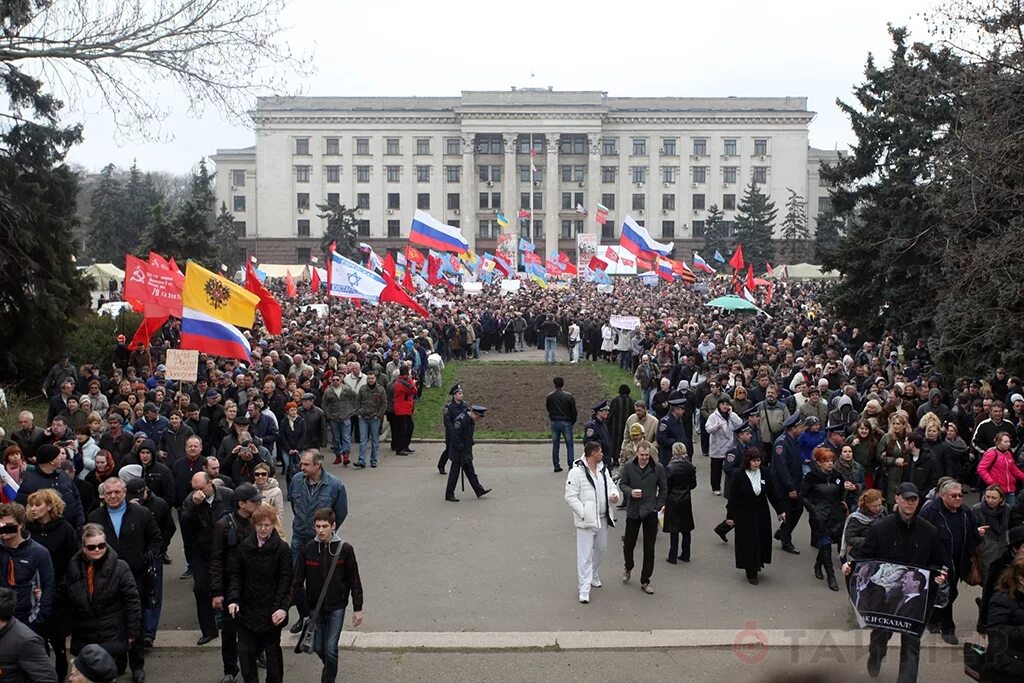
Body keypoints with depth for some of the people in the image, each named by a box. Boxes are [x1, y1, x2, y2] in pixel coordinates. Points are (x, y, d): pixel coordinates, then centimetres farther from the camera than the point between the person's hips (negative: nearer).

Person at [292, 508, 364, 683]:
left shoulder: (345, 549, -11)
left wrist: (357, 609, -3)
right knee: (318, 647, 15)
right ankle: (329, 668, 45)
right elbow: (297, 580, -2)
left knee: (331, 649, -6)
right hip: (315, 607, 3)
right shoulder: (308, 549, -7)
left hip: (336, 607, -2)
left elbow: (354, 580, -4)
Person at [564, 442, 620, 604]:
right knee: (585, 554, -5)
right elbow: (570, 497, -15)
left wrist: (614, 495, -10)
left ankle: (594, 577, 42)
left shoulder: (602, 470, 10)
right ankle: (584, 589, 0)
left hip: (602, 518, 7)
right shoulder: (576, 472, -14)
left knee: (601, 549, 20)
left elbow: (610, 486, 14)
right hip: (586, 520, -7)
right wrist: (584, 513, -21)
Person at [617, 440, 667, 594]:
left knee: (649, 548, 3)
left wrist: (658, 506, -2)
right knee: (628, 544, 9)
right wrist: (630, 492, -16)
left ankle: (645, 581, 15)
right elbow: (622, 483, 5)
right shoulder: (629, 467, -3)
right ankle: (628, 568, 40)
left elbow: (663, 489, 4)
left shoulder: (658, 468, -4)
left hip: (650, 512, 0)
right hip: (632, 511, 1)